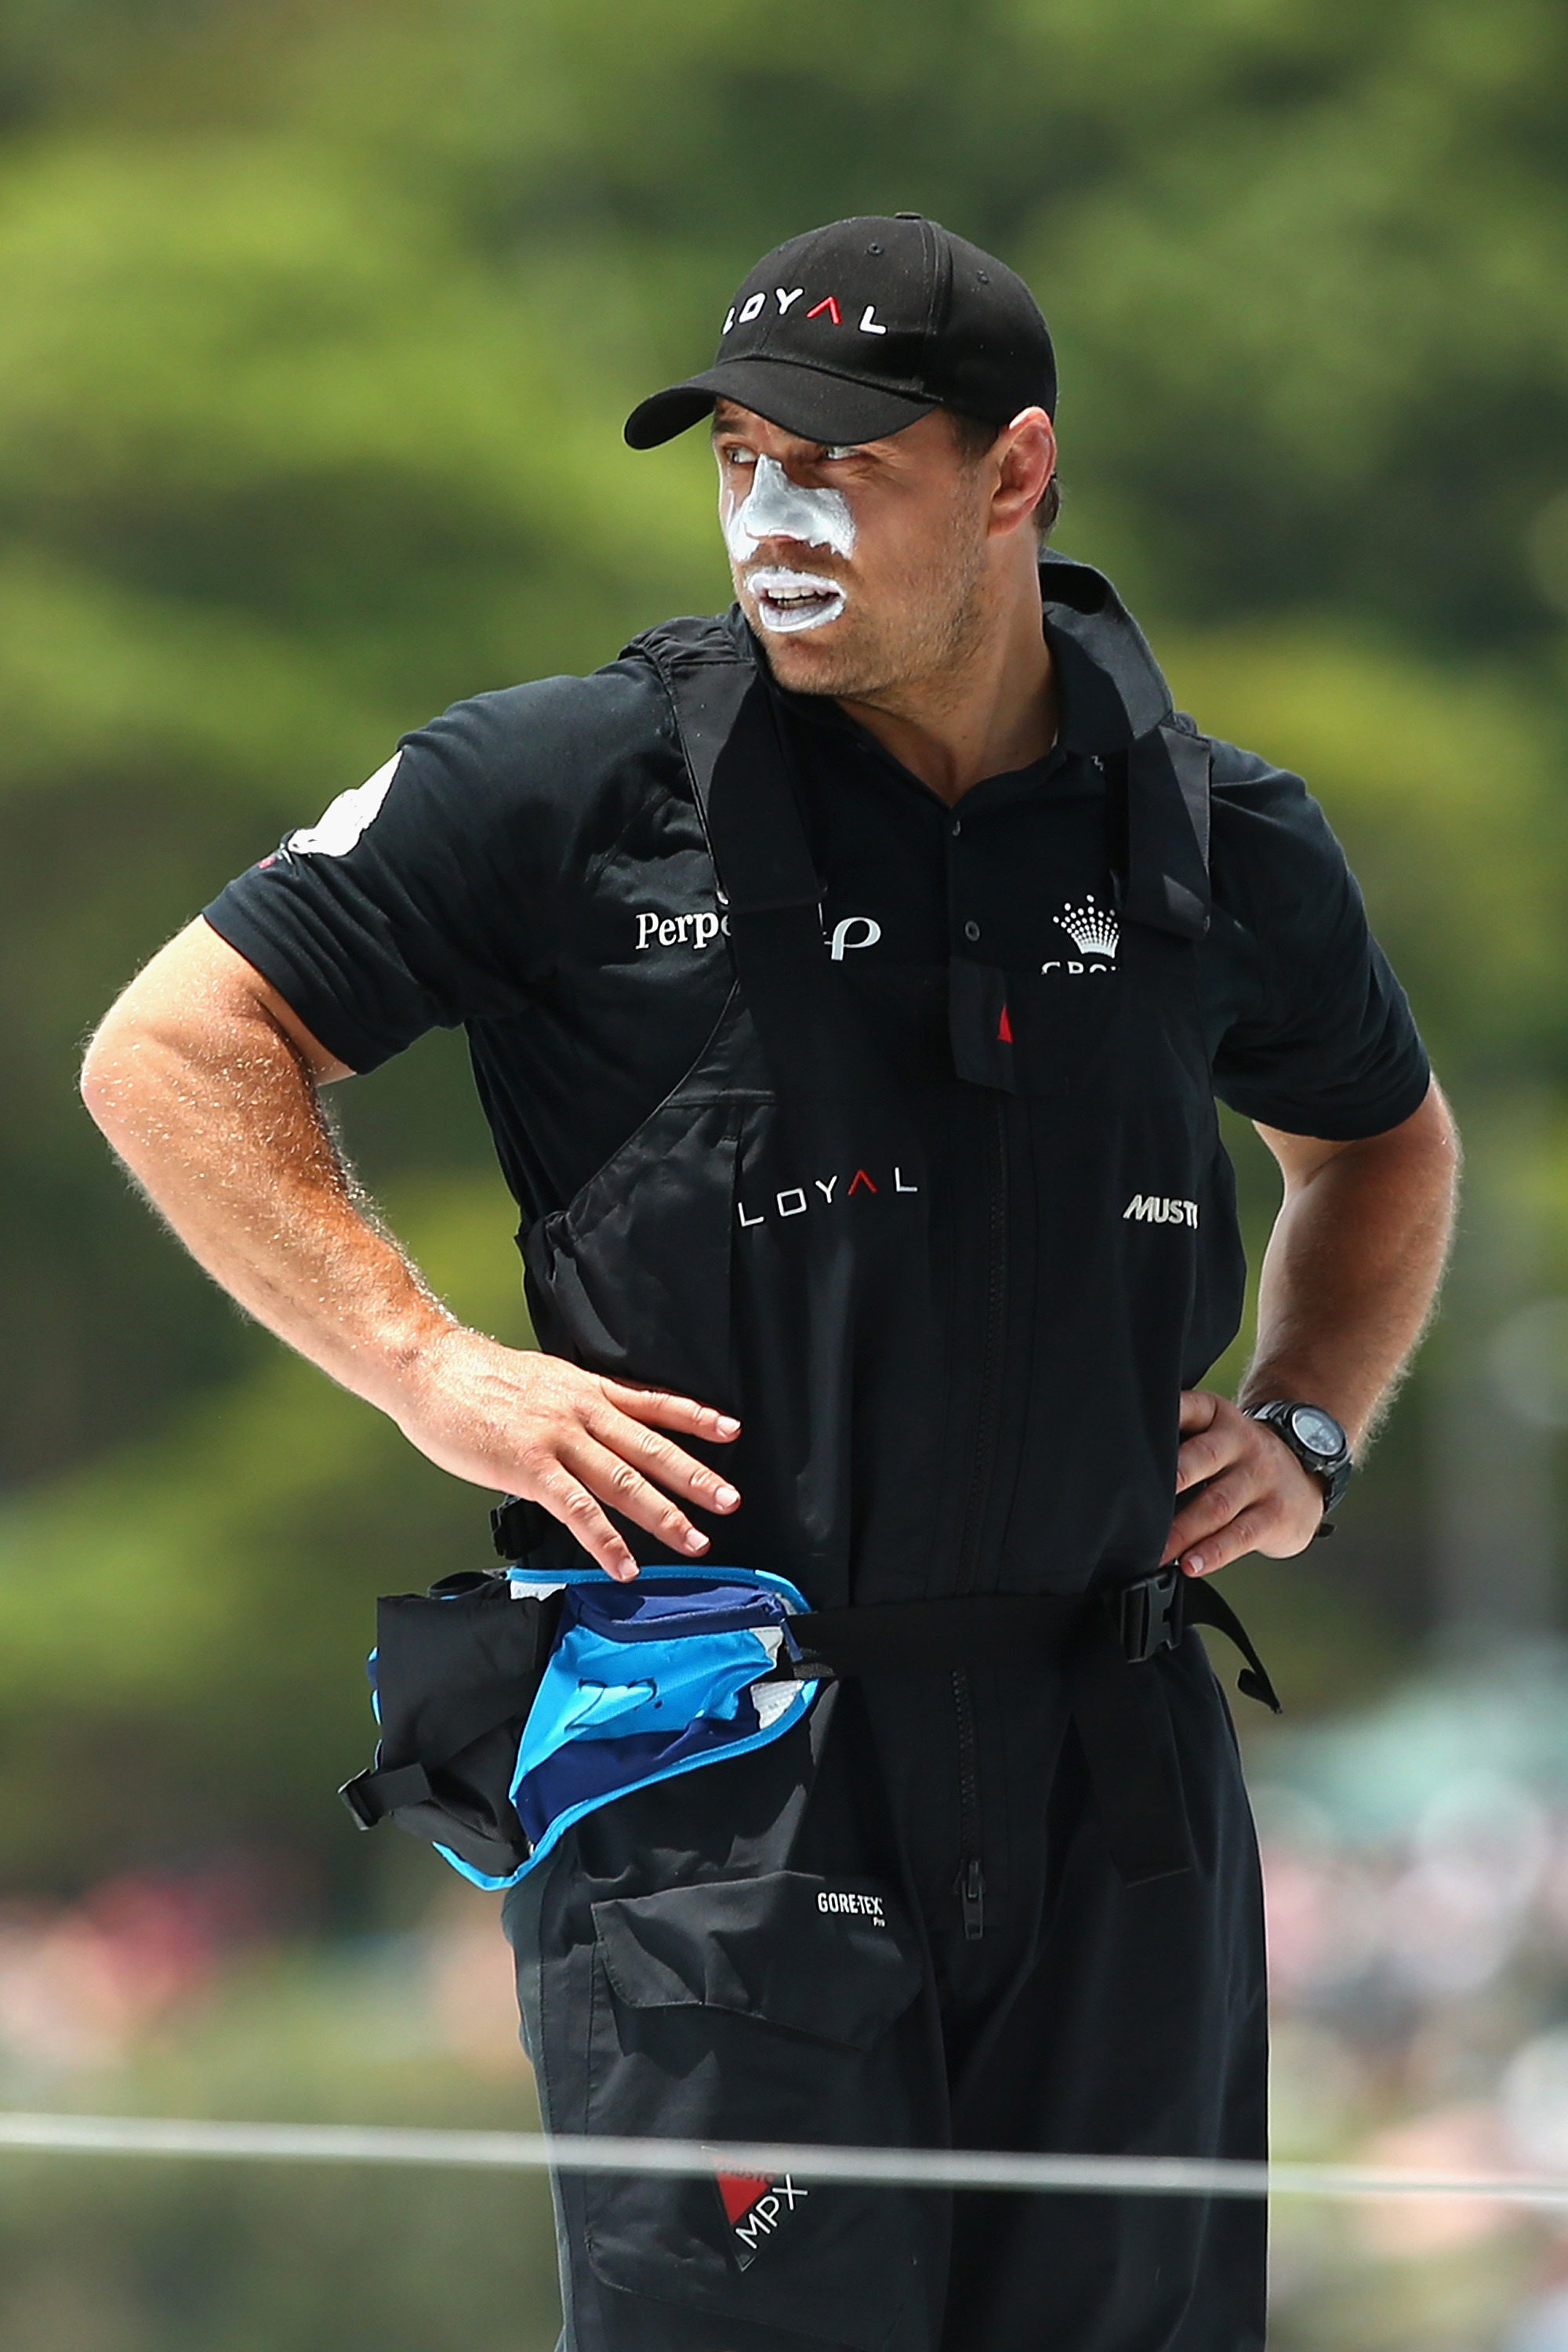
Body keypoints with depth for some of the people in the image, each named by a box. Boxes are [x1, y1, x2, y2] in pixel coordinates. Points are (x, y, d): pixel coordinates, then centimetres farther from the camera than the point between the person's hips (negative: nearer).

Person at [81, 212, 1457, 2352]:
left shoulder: (1220, 841, 8)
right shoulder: (580, 784, -3)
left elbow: (1383, 1140, 29)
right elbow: (173, 1052, -1)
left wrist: (1307, 1432, 13)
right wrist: (434, 1371, -9)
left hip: (1116, 1775, 4)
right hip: (716, 1783, -4)